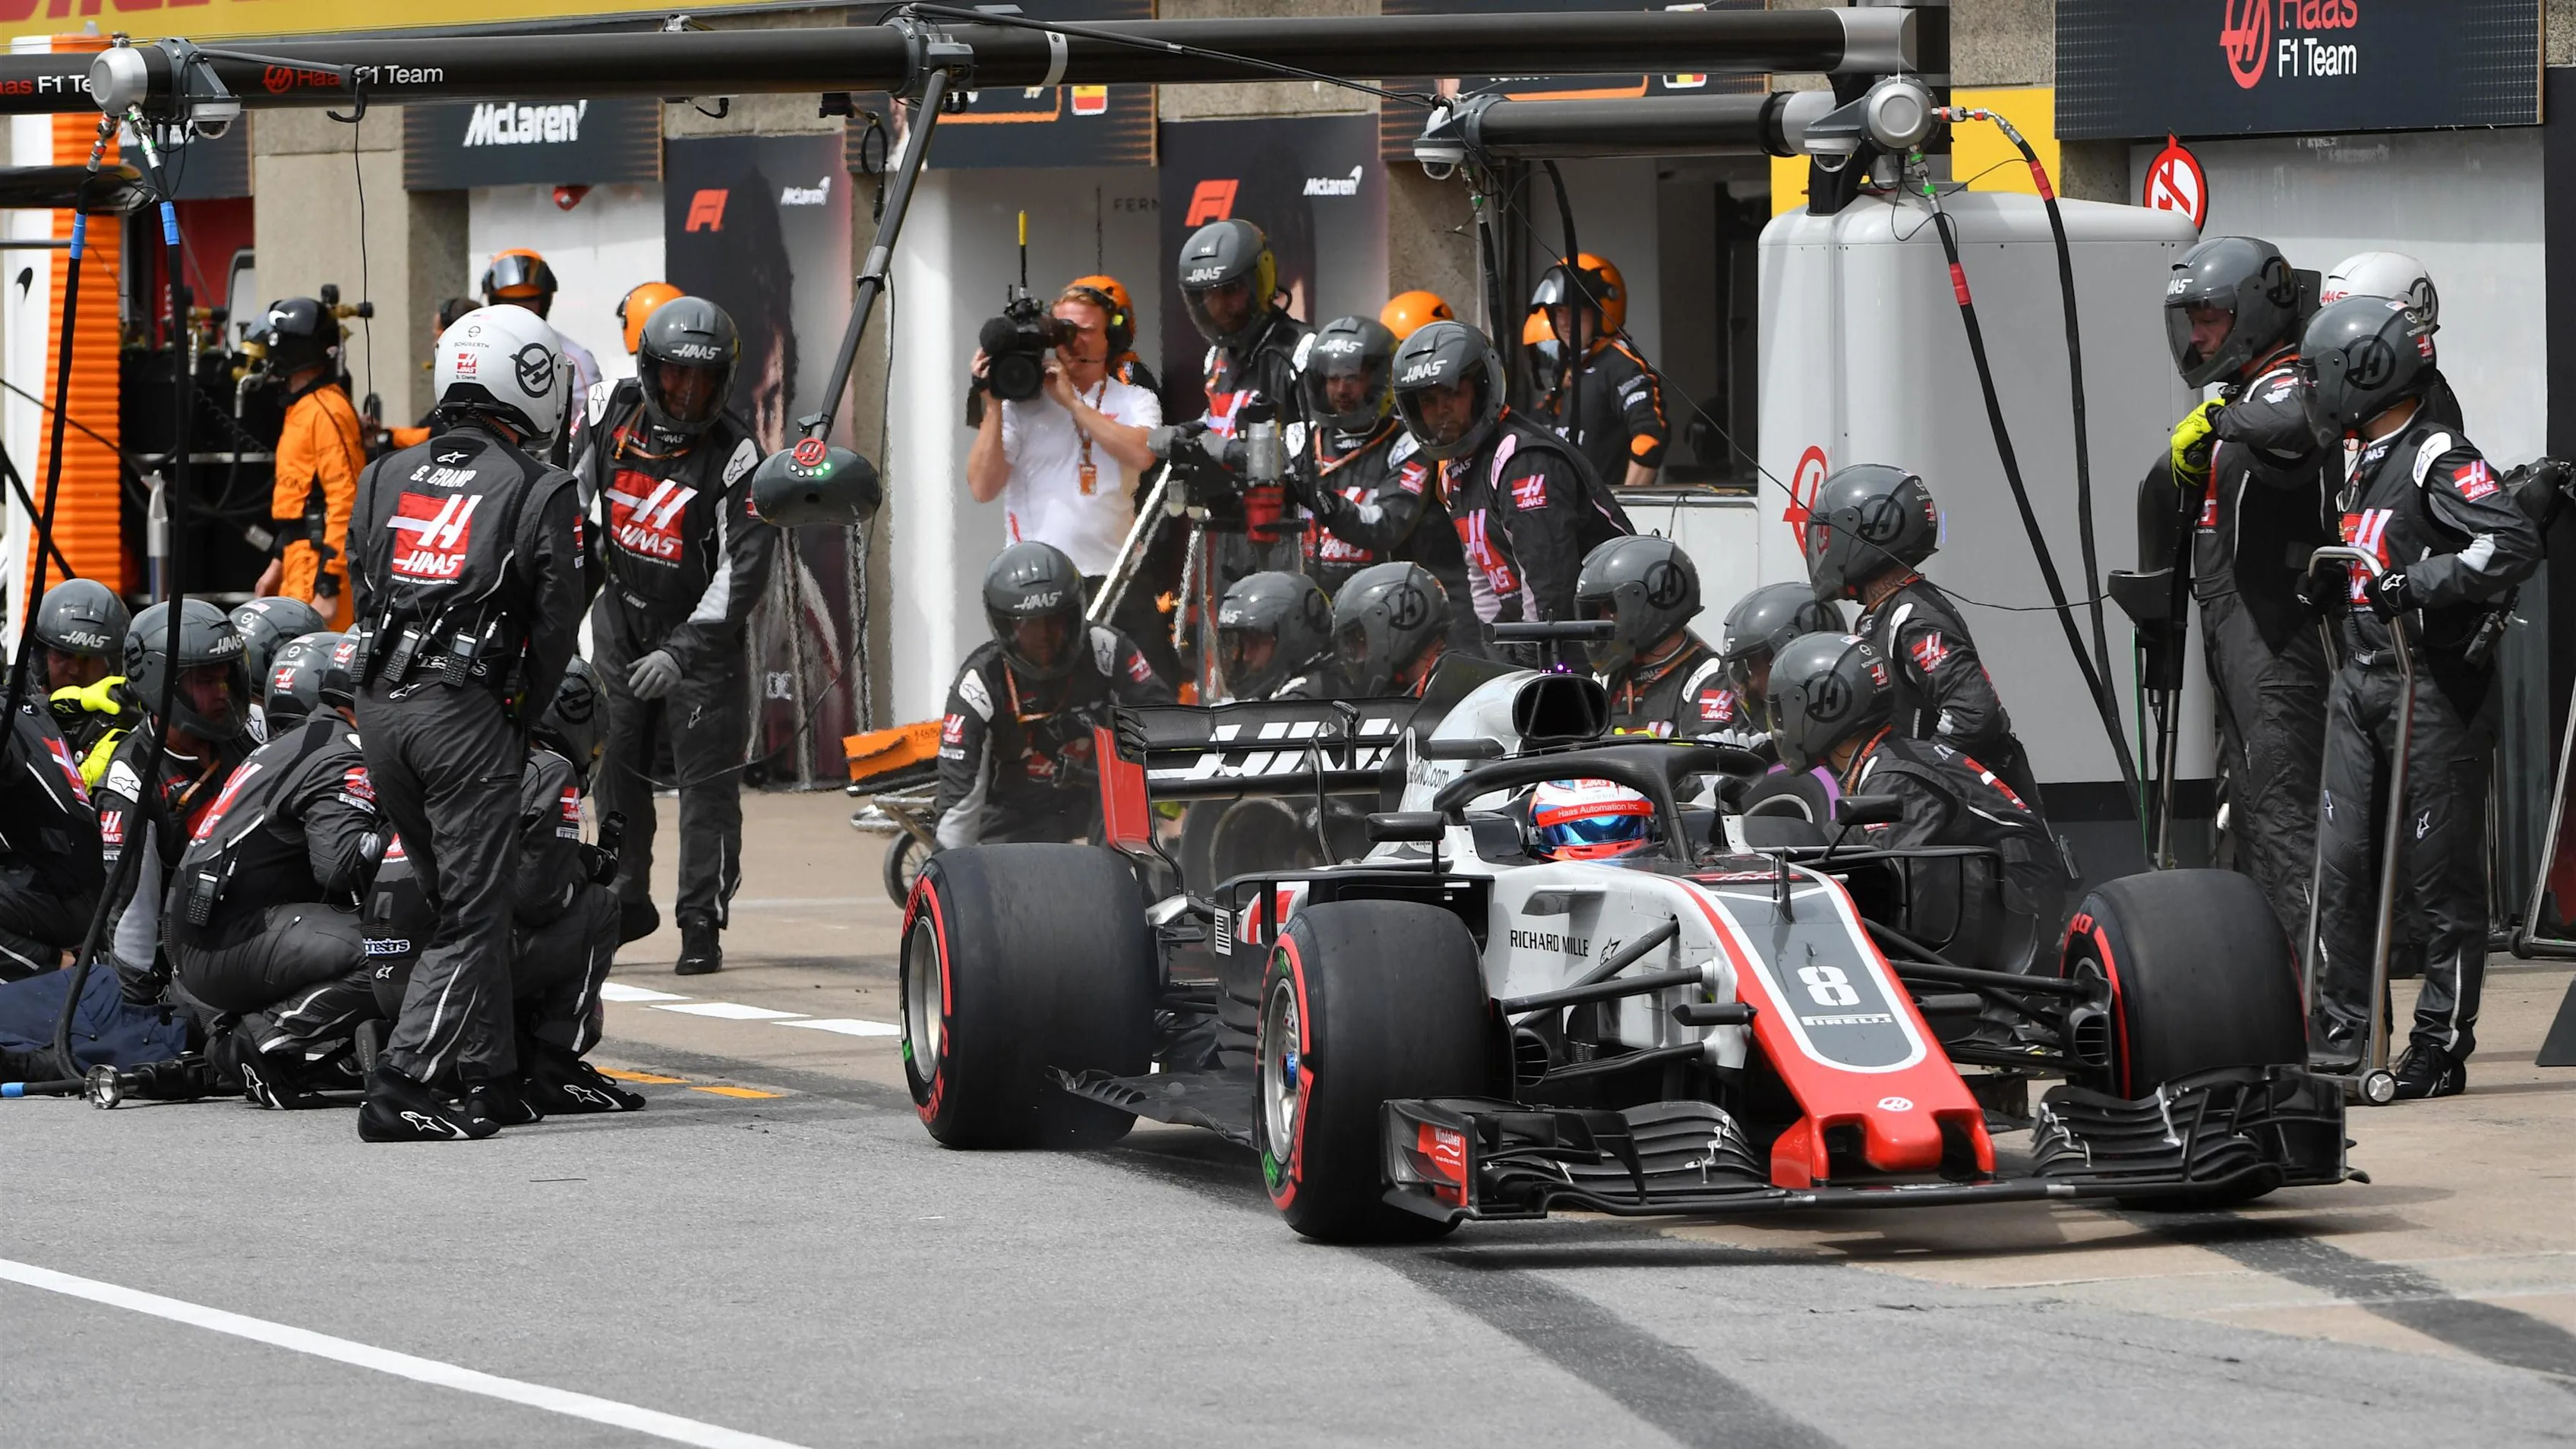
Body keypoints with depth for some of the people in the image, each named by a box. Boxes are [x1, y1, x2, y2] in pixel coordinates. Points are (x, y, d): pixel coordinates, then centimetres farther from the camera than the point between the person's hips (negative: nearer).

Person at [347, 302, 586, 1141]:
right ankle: (405, 1087, -12)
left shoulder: (385, 477, 15)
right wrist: (525, 711, 10)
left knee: (455, 891, 18)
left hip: (378, 702, 6)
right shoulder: (539, 493, -1)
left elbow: (365, 596, 15)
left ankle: (483, 1069, 20)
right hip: (466, 709, -6)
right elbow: (557, 626, -3)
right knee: (473, 909, -3)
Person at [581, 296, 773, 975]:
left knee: (707, 781, -7)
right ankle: (628, 900, 25)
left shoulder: (736, 456, -17)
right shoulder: (614, 429, -3)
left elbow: (744, 569, -20)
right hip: (623, 624, 5)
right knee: (616, 767, 10)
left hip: (701, 637, -5)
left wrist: (682, 652, -25)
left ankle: (702, 923, -1)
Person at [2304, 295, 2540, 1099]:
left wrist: (2420, 585, -26)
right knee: (2341, 867, 5)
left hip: (2433, 691, -9)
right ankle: (2338, 1040, 10)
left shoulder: (2439, 457, -12)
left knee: (2439, 878, -1)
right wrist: (2333, 585, 18)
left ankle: (2441, 1049, 4)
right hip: (2359, 683, 9)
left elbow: (2515, 543, -24)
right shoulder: (2359, 462, 16)